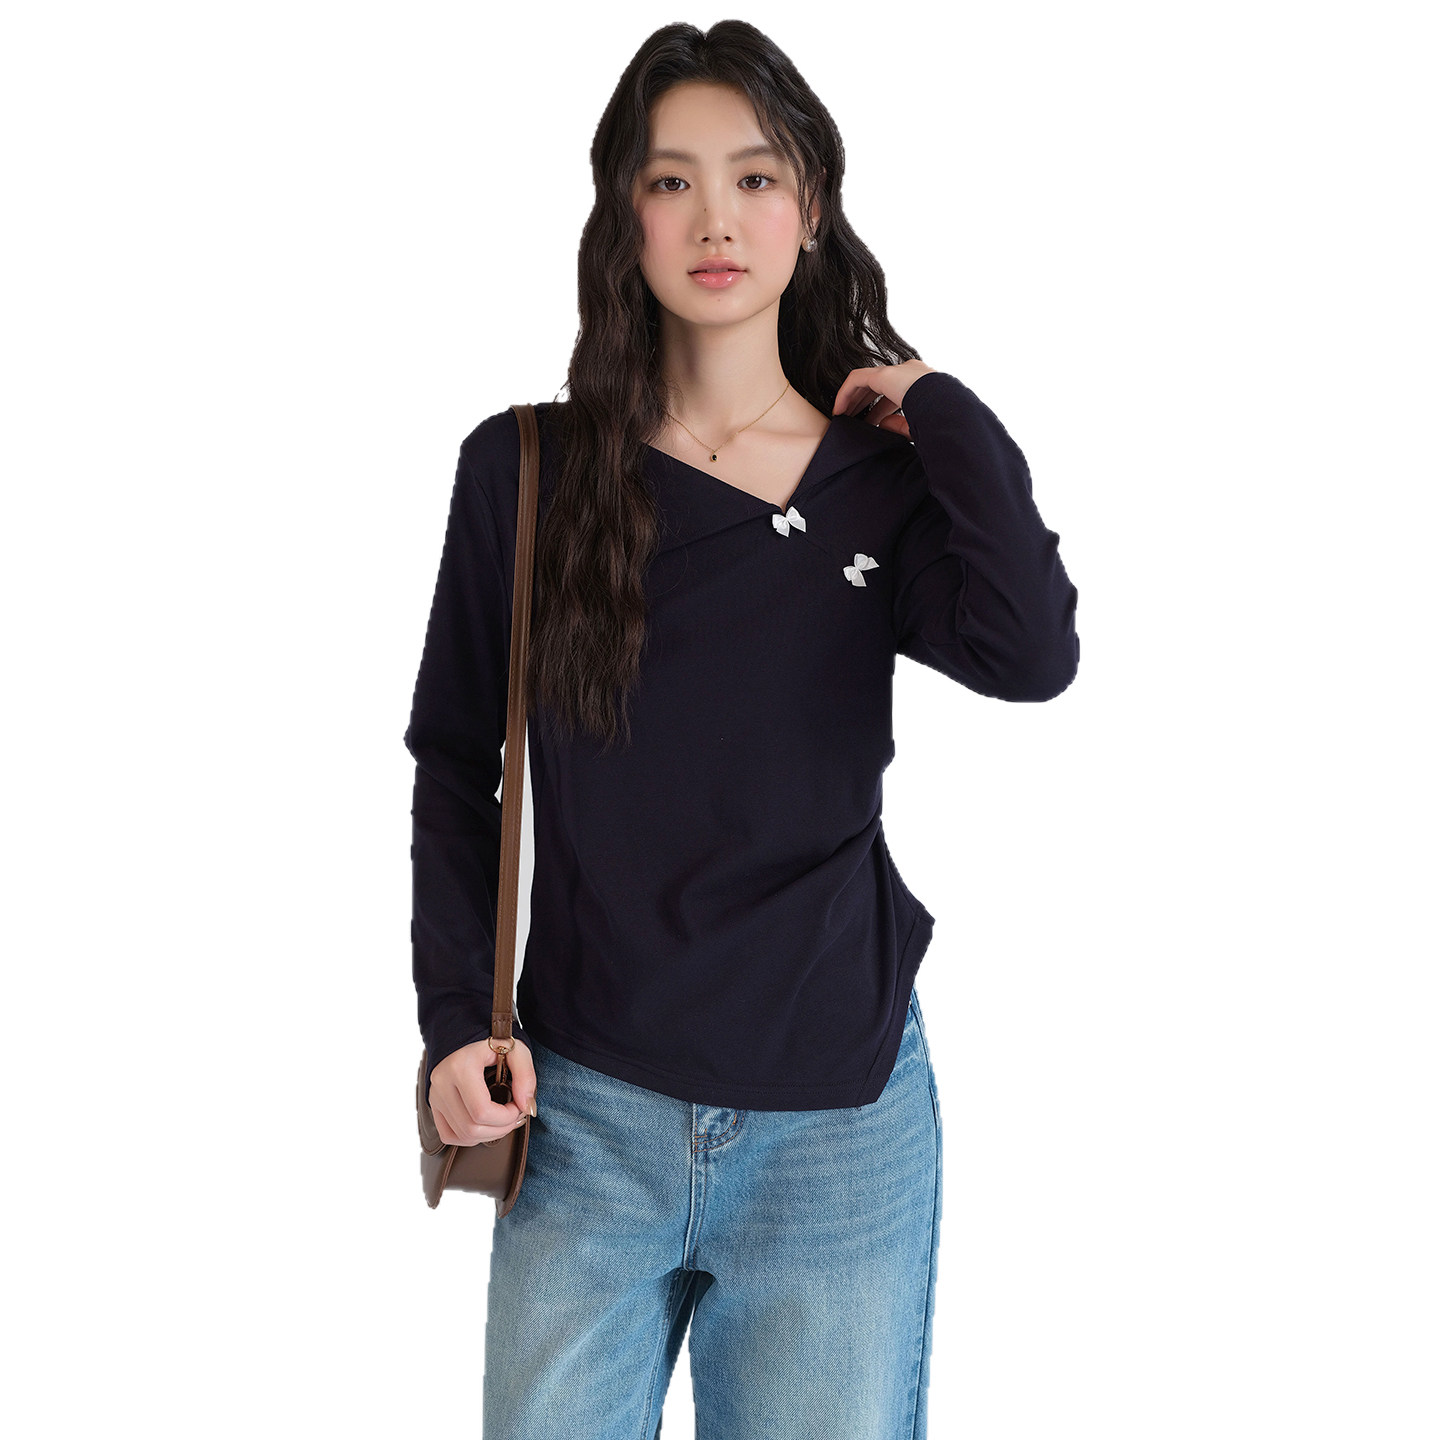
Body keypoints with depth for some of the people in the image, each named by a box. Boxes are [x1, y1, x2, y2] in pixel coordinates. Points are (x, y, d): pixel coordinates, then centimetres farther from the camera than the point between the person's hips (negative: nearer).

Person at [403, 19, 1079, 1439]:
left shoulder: (882, 477, 1)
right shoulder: (524, 470, 0)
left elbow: (1030, 656, -19)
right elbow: (455, 762, 6)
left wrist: (941, 412, -8)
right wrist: (457, 1014, -2)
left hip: (841, 1122, 1)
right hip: (585, 1110, 0)